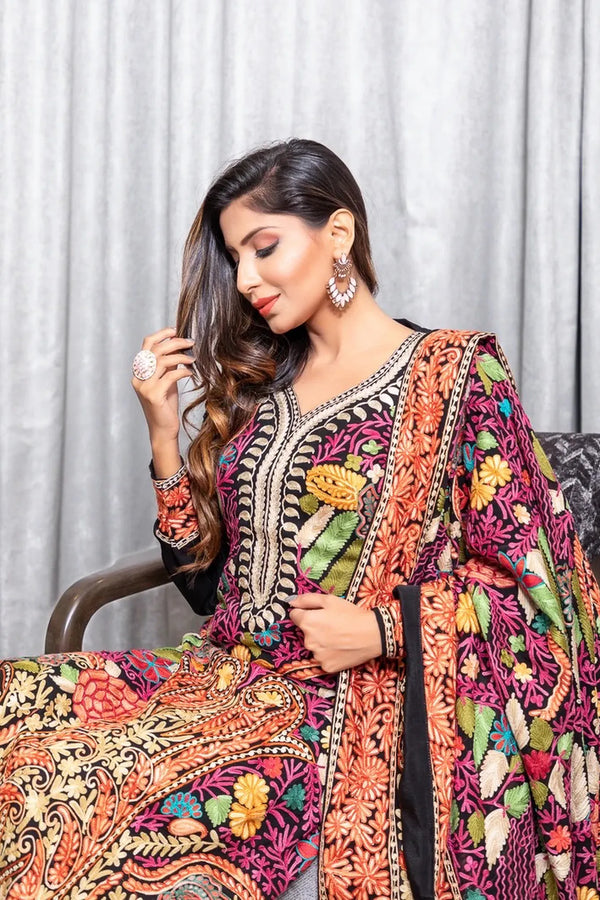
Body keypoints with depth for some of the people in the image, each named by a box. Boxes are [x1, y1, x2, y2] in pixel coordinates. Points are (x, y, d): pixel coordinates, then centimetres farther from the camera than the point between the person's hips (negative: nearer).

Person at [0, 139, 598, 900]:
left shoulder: (454, 374, -1)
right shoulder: (256, 386, 15)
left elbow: (518, 575, -3)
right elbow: (206, 578, 15)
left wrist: (382, 630, -15)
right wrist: (165, 436, 5)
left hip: (351, 697, -6)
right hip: (226, 673, 6)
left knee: (102, 796, -31)